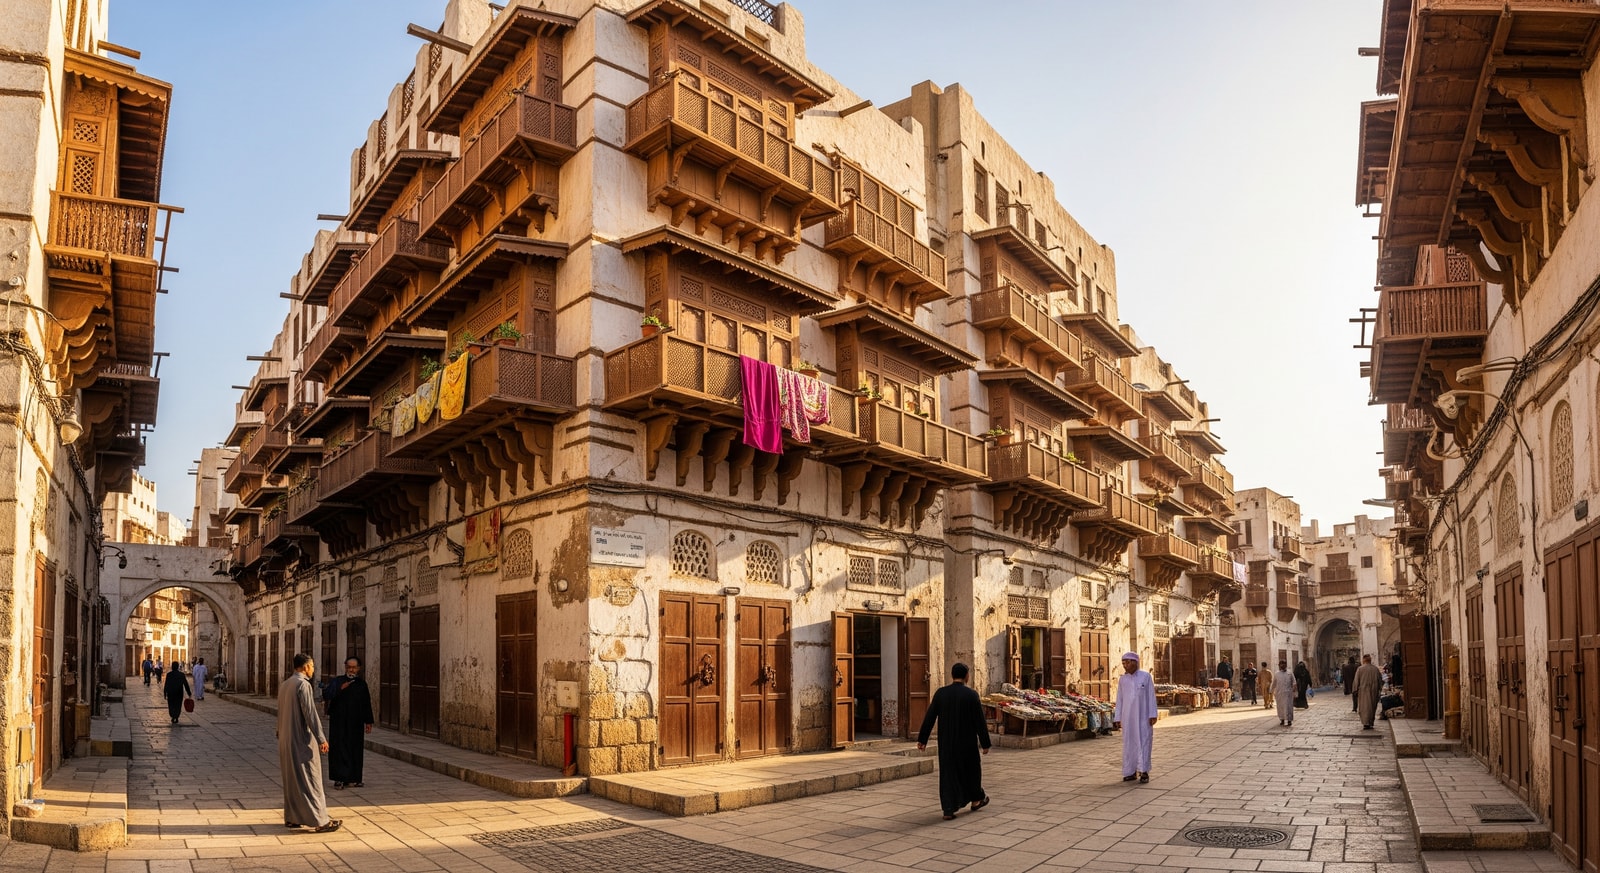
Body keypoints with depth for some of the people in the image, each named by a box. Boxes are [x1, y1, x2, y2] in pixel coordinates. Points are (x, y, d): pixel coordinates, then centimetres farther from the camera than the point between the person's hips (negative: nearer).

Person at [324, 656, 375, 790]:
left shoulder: (362, 684, 8)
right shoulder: (337, 681, -1)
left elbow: (367, 704, 12)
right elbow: (326, 695, -16)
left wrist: (368, 721, 10)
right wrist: (340, 689, -28)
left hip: (356, 724, 3)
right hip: (339, 722, -3)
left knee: (355, 750, 3)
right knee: (339, 749, -5)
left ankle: (353, 778, 11)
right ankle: (339, 778, 1)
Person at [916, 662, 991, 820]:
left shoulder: (940, 693, -5)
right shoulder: (971, 695, -12)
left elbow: (929, 718, -3)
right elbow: (980, 721, -10)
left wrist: (922, 739, 3)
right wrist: (985, 743, -2)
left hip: (946, 742, 2)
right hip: (967, 742, -2)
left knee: (948, 773, 7)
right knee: (972, 769, 20)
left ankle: (949, 810, 0)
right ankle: (976, 800, 37)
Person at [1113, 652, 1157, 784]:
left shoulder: (1146, 676, -3)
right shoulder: (1122, 679, 5)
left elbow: (1151, 696, -4)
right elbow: (1119, 700, 7)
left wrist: (1152, 715, -10)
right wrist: (1117, 719, 3)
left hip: (1143, 716, -3)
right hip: (1128, 717, 3)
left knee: (1143, 742, -7)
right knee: (1129, 743, 3)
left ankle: (1144, 772, -5)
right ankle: (1131, 772, 9)